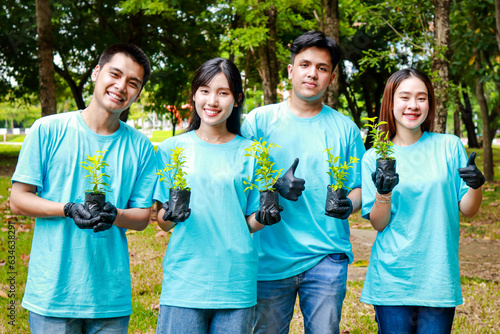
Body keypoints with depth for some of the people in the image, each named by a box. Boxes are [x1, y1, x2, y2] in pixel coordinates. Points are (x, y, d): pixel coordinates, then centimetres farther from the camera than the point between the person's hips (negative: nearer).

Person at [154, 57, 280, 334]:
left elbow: (249, 223, 9)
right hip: (184, 280, 0)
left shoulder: (249, 153, 6)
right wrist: (169, 215, -15)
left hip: (236, 281, 1)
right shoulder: (171, 149, 5)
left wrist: (264, 217, -11)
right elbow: (162, 222, 6)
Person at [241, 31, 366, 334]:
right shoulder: (260, 120, 4)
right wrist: (274, 185, -16)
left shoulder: (345, 128, 9)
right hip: (271, 256, -1)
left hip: (327, 258, 1)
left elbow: (360, 188, 12)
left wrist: (349, 205, -11)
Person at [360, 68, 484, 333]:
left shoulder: (450, 147, 3)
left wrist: (476, 186, -15)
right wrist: (383, 193, -20)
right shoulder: (373, 158, 1)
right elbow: (378, 224, -1)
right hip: (392, 279, -1)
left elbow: (467, 210, 5)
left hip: (439, 279, 1)